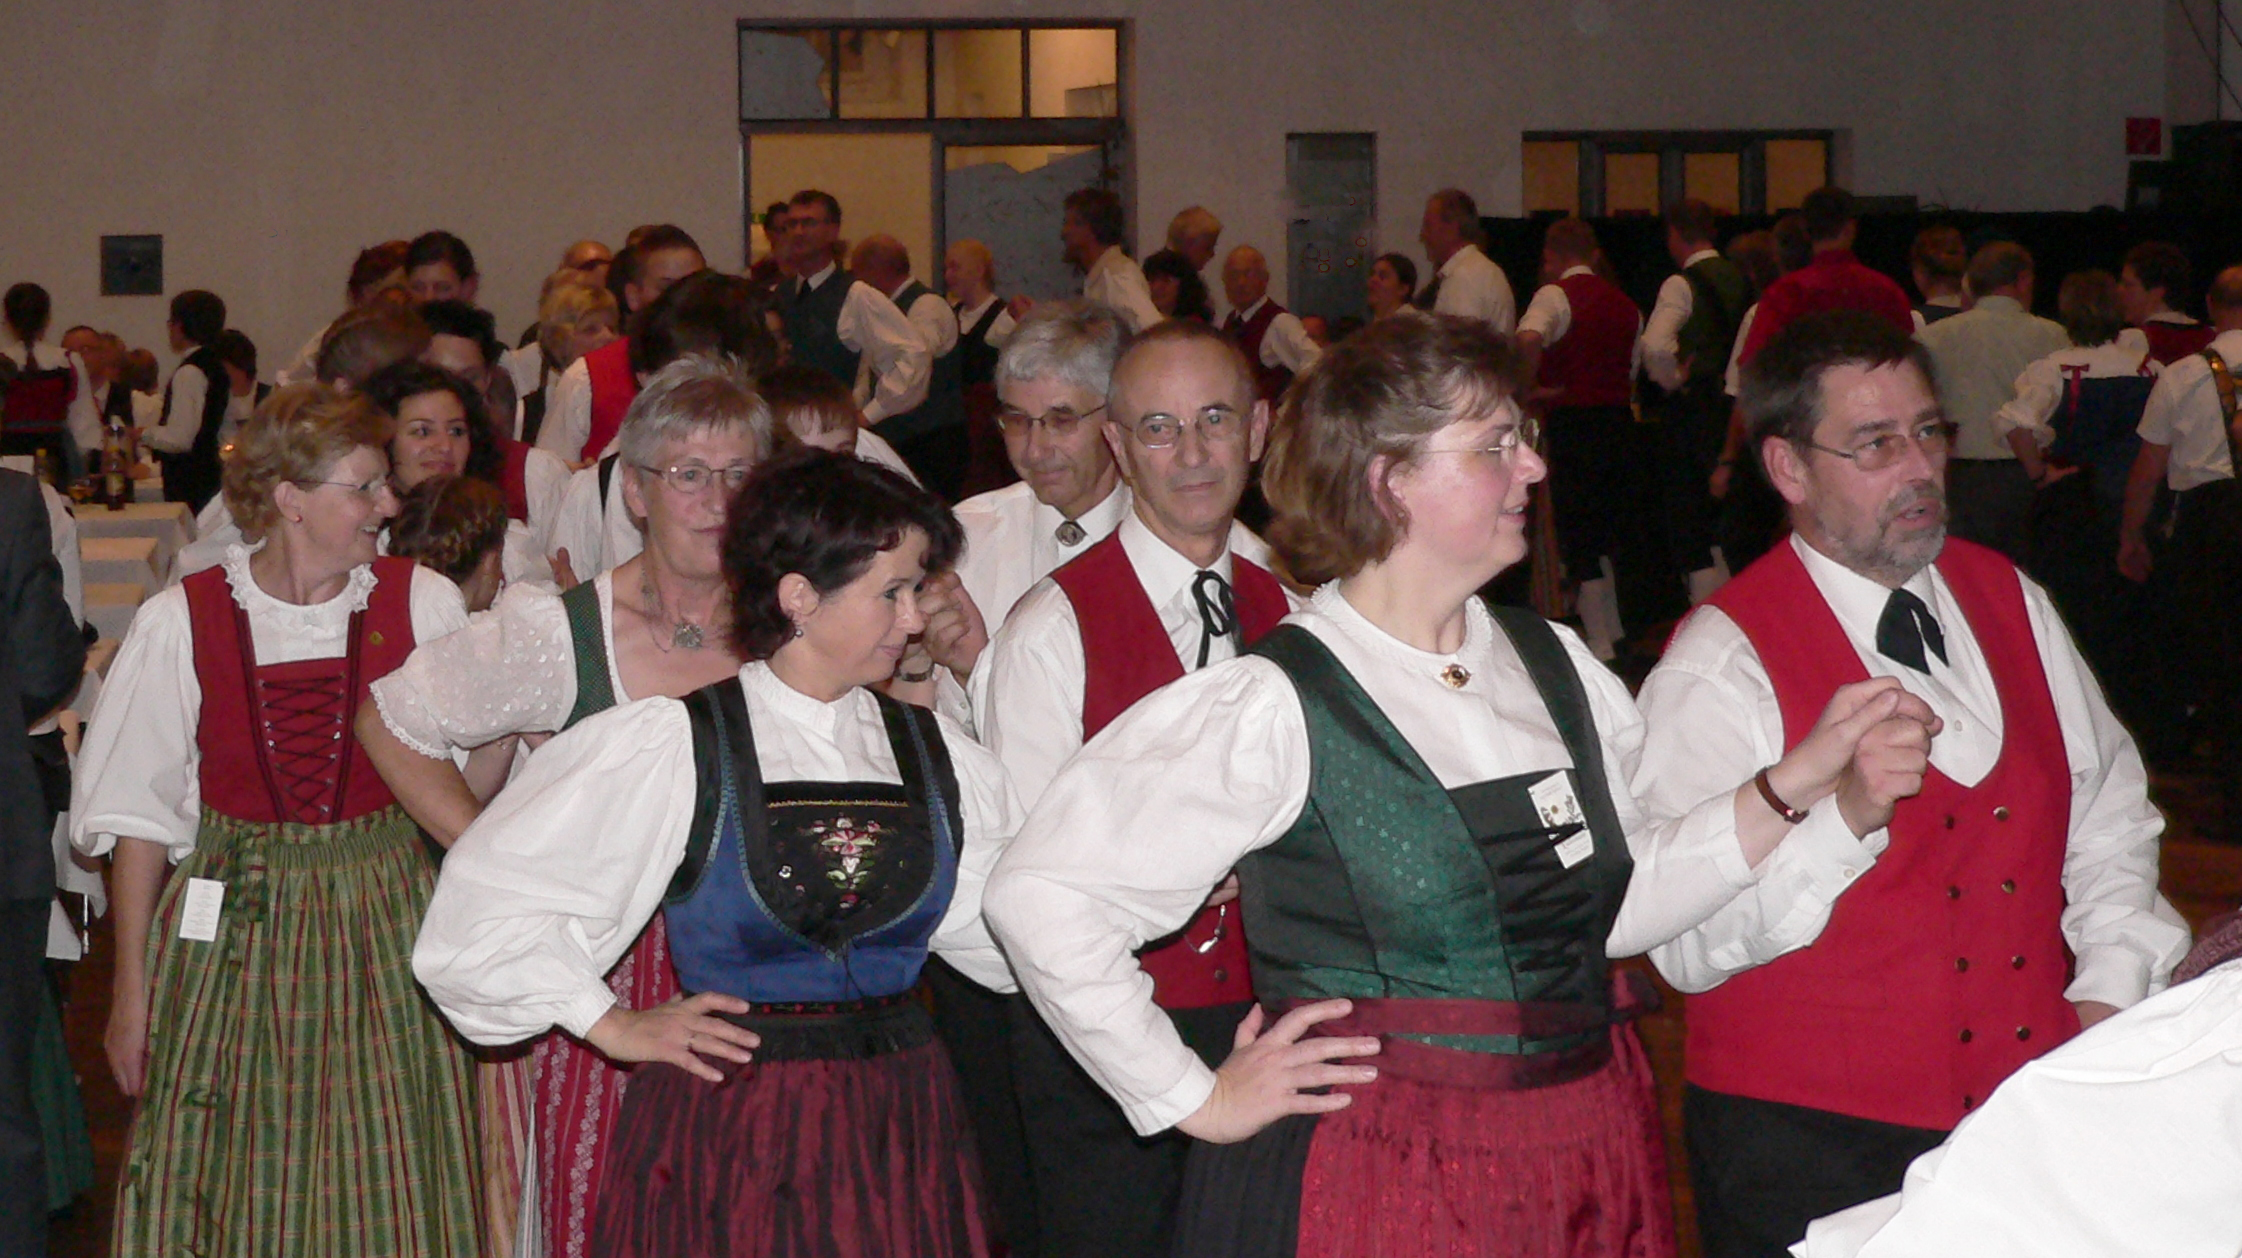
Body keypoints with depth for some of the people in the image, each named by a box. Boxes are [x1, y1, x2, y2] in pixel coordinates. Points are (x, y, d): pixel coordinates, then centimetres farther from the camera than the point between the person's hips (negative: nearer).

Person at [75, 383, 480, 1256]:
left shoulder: (425, 604, -1)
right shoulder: (181, 624, -5)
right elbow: (138, 817, -1)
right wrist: (131, 989, -2)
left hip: (385, 927, 1)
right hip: (232, 930, -1)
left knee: (385, 1184, 4)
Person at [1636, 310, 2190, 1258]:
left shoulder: (2007, 600, 8)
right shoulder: (1720, 663, -13)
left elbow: (2108, 815, 18)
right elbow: (1688, 946, -20)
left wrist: (2112, 991, 4)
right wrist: (1841, 813, -32)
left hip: (2029, 1107, 6)